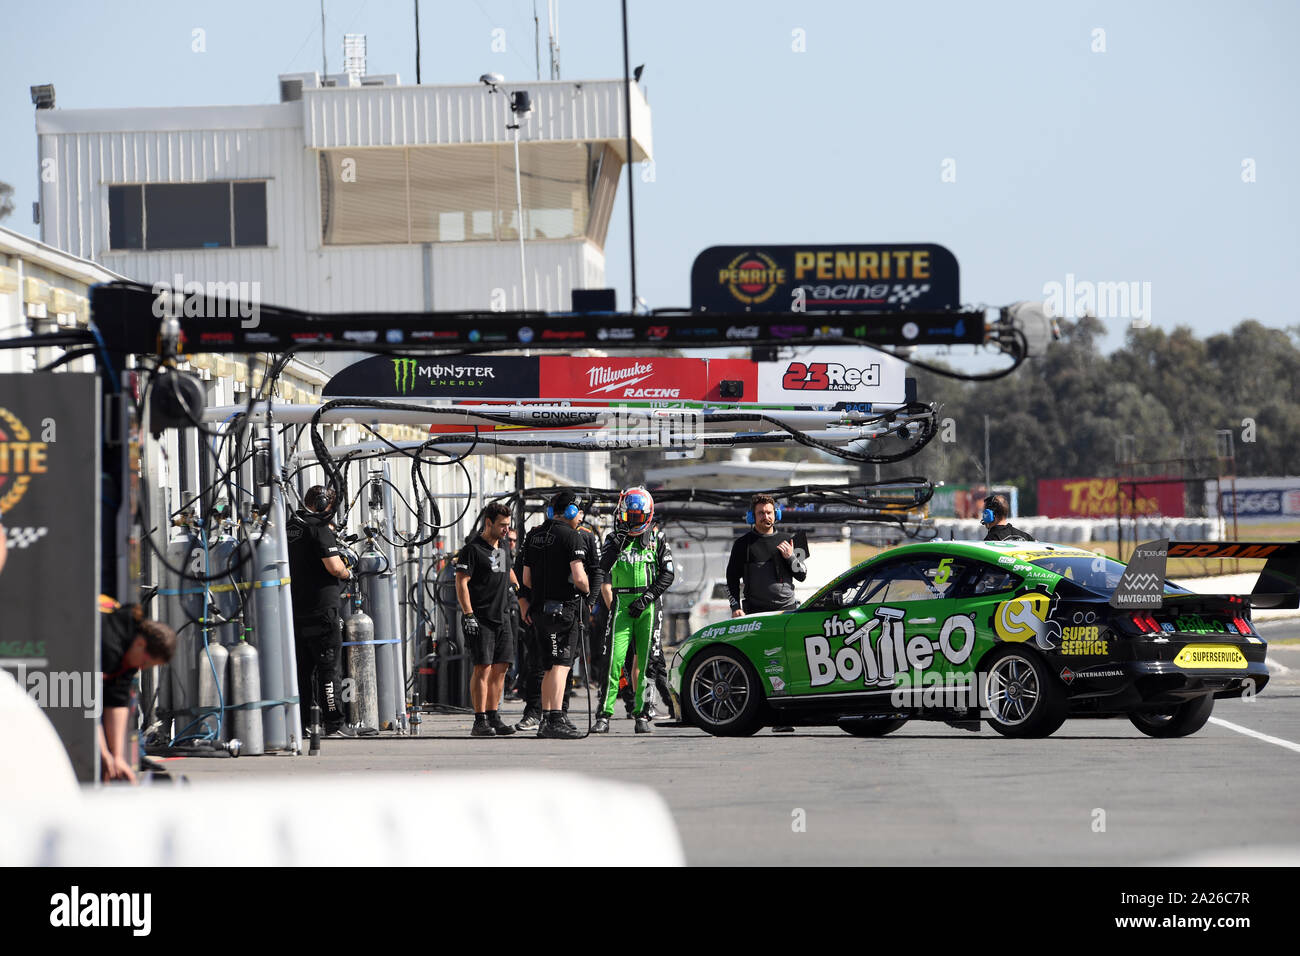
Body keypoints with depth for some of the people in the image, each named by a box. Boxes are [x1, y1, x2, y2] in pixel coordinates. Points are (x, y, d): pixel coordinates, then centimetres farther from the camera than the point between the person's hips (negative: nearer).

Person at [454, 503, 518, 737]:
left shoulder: (501, 548, 16)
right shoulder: (472, 549, -8)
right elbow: (461, 583, -13)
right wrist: (468, 615, -19)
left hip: (501, 618, 8)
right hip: (480, 619, -8)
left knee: (500, 668, 5)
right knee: (483, 668, -10)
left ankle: (493, 718, 10)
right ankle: (480, 722, -10)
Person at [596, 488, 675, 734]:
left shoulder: (657, 540, 7)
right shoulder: (614, 540, 8)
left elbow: (667, 574, 0)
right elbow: (604, 569, -7)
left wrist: (647, 598, -10)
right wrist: (617, 543, -18)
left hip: (648, 606, 0)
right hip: (621, 603, 0)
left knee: (646, 660, 0)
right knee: (615, 658, -9)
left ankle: (642, 714, 7)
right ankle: (604, 715, -10)